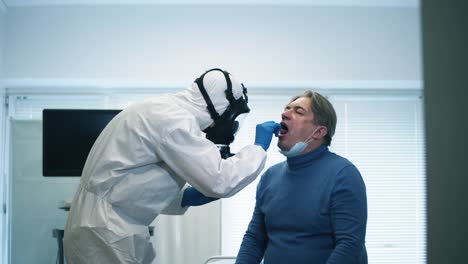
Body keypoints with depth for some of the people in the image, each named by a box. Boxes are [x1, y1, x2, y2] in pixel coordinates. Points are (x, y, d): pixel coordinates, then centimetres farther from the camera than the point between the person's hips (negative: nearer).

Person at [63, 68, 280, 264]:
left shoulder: (163, 110, 12)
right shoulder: (172, 118, -18)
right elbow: (220, 182, -20)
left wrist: (187, 196, 5)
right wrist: (259, 147, -6)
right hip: (105, 234, -10)